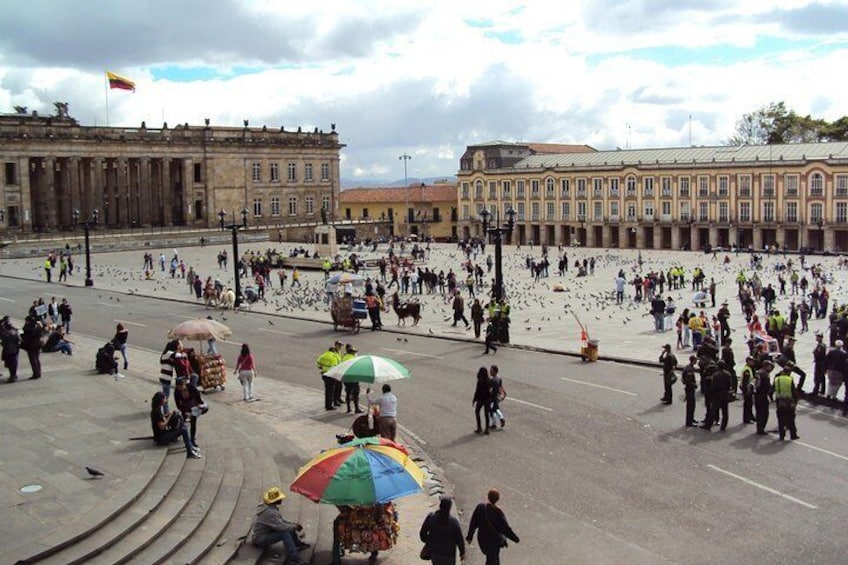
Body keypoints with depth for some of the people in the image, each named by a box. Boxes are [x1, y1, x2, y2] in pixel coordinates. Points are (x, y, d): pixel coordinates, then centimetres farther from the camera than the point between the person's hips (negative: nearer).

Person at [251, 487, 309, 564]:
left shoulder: (270, 507, 2)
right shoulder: (269, 512, -29)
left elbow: (280, 520, 14)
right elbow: (281, 527, -30)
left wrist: (293, 524, 2)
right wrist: (294, 527, -14)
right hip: (260, 539, -10)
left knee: (289, 527, 8)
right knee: (285, 533, -27)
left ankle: (297, 544, 24)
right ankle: (292, 558, -26)